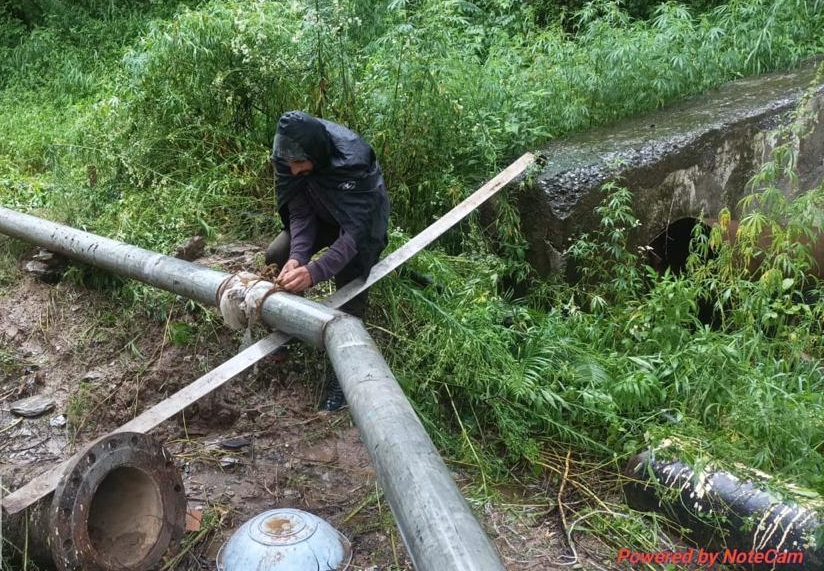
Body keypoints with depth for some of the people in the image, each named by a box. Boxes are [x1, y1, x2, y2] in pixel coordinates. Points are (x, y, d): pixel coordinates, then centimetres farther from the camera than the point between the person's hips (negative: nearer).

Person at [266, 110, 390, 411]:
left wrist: (314, 272, -56)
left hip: (362, 220, -5)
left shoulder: (353, 161, -42)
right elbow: (300, 212, -21)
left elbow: (354, 231, -44)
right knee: (277, 255, -11)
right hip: (322, 214, 5)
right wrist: (297, 255, -39)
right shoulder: (288, 155, -26)